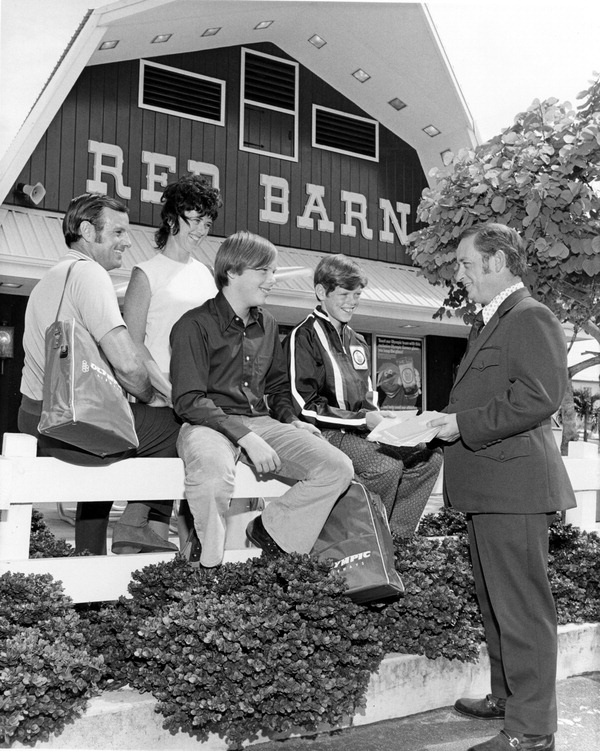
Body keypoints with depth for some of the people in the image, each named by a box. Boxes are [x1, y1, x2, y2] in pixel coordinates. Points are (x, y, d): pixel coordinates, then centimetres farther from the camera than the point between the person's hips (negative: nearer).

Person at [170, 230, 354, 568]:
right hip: (210, 424, -6)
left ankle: (270, 533, 3)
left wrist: (291, 421, 7)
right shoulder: (196, 325, -5)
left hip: (261, 422, 6)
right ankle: (208, 566, -14)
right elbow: (189, 401, -13)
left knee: (338, 468, -12)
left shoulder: (267, 325, 16)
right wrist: (244, 436, -22)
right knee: (214, 473, -41)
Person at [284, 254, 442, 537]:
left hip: (359, 430, 8)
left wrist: (380, 415, 0)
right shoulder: (303, 337, -7)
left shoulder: (357, 342, 21)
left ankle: (392, 533, -1)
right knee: (387, 466, -30)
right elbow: (305, 407, -14)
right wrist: (363, 418, -16)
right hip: (324, 433, -8)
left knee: (428, 455, -8)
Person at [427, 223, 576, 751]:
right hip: (487, 488, 10)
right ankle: (508, 697, 35)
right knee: (495, 603, 20)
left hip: (514, 487, -10)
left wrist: (465, 425, -18)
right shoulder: (491, 321, 19)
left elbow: (539, 398, -22)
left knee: (522, 608, -2)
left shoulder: (532, 318, -12)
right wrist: (452, 421, 9)